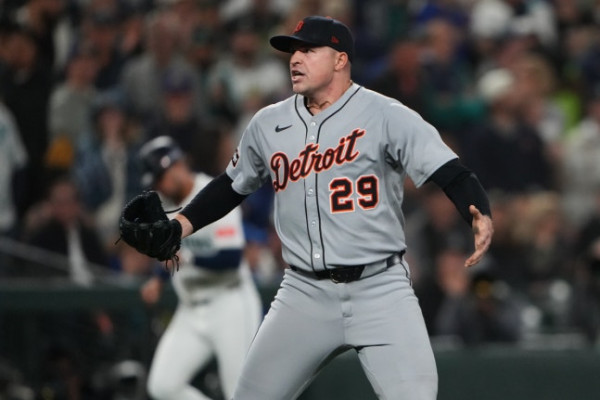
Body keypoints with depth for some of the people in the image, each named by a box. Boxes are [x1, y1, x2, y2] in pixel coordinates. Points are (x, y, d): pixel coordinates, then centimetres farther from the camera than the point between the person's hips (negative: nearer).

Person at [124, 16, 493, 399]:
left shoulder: (386, 115, -7)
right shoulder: (268, 124, 8)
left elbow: (449, 172, -15)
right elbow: (231, 186, 23)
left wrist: (481, 216, -34)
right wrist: (178, 228, 11)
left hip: (379, 288, -4)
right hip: (305, 293, 4)